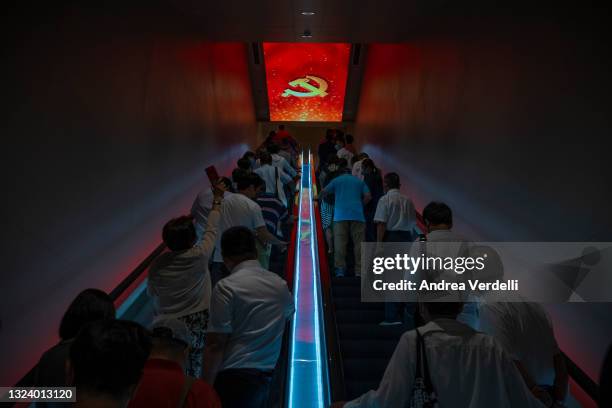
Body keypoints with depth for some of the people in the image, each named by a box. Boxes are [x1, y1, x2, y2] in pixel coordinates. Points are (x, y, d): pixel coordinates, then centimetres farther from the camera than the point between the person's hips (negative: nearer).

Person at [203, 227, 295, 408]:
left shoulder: (226, 287, -14)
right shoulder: (279, 284, 5)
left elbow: (216, 345, -17)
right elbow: (288, 313, 27)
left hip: (234, 378, -6)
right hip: (266, 377, 6)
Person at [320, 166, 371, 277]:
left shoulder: (336, 180, 15)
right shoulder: (359, 181, 19)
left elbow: (323, 192, 10)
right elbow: (368, 196, 8)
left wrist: (320, 197, 32)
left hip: (340, 215, -1)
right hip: (357, 215, 1)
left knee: (340, 243, -2)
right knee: (359, 243, 2)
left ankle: (340, 269, -8)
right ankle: (359, 270, -2)